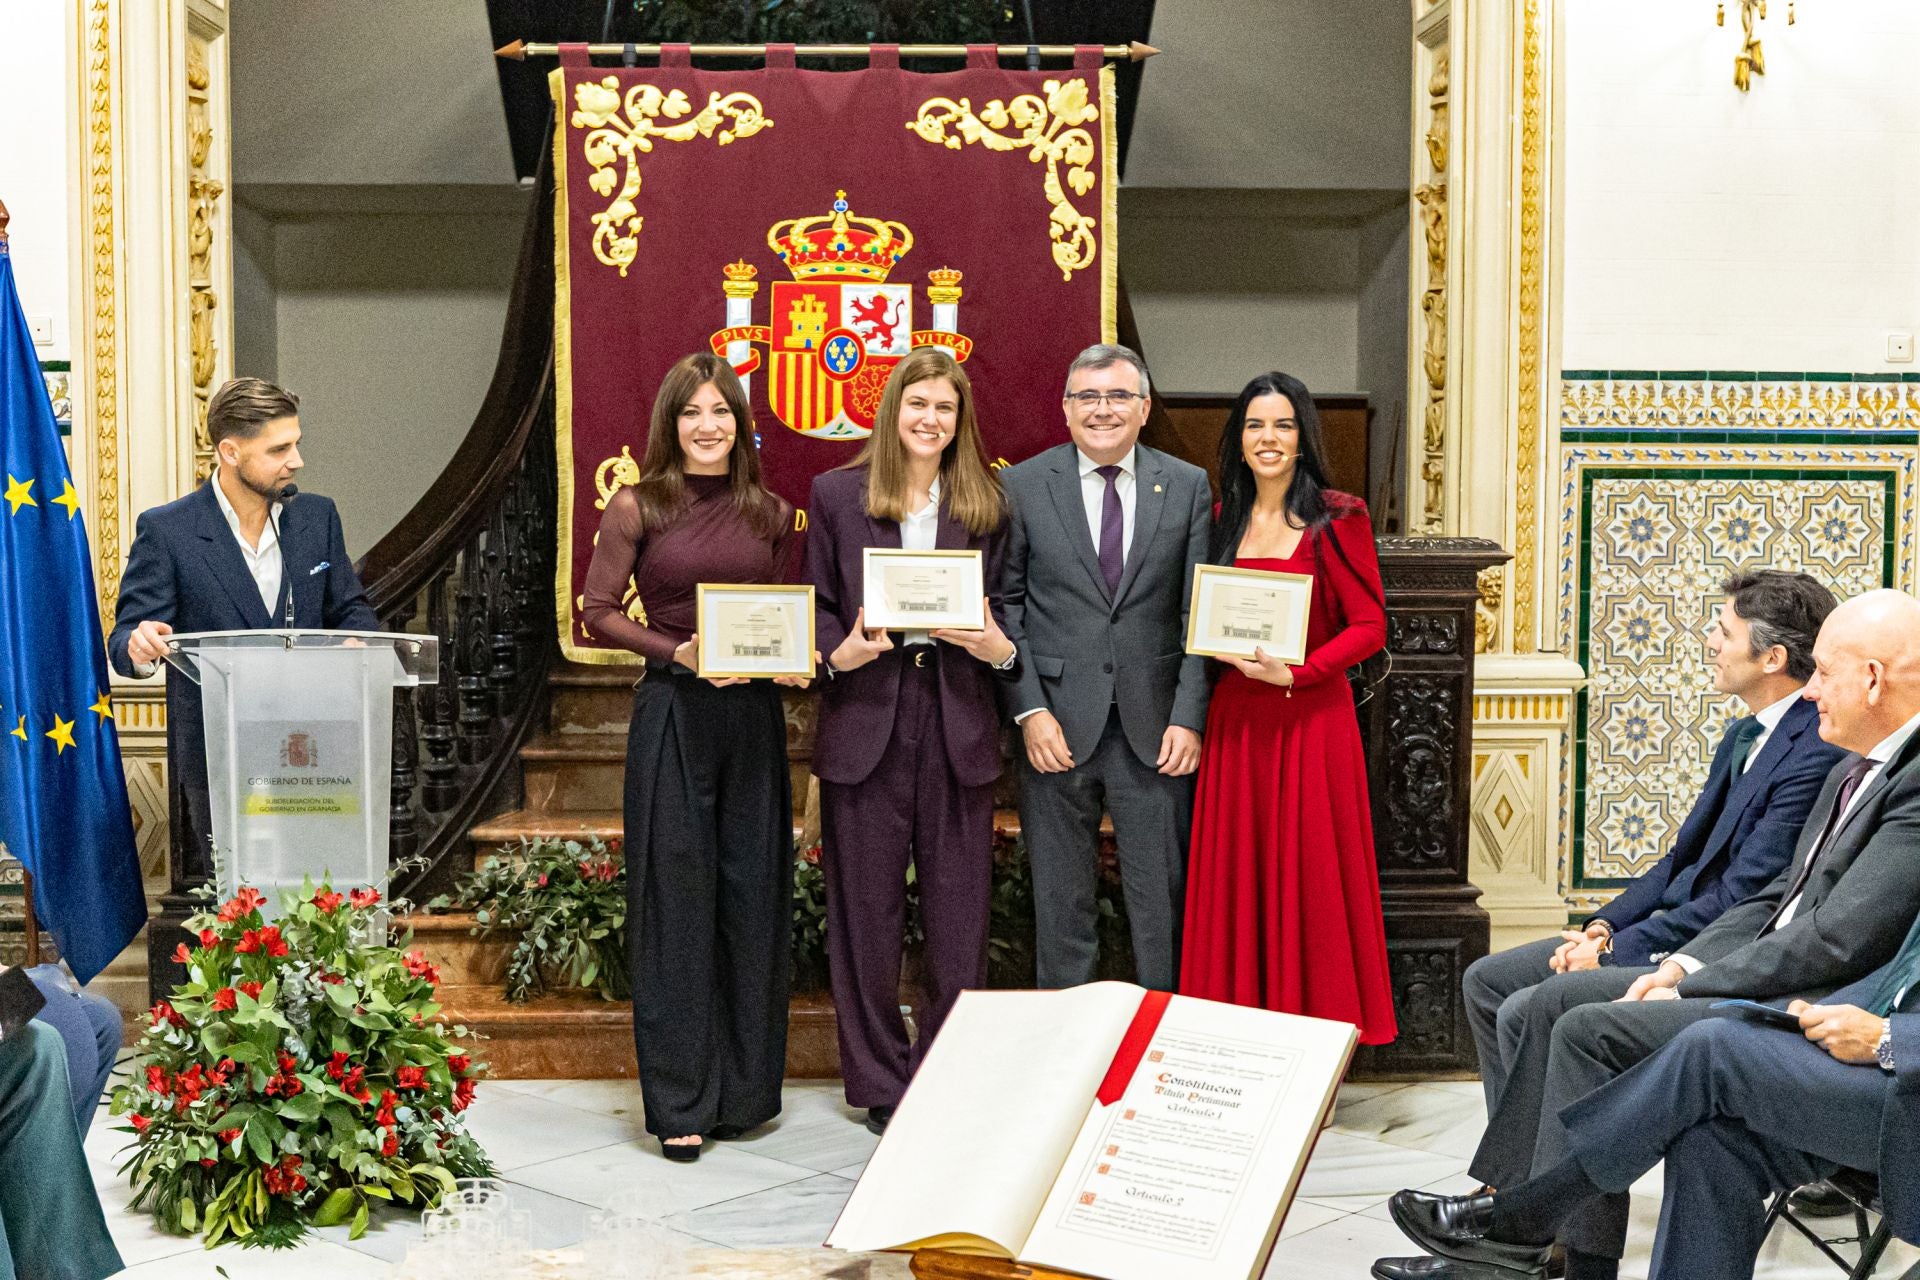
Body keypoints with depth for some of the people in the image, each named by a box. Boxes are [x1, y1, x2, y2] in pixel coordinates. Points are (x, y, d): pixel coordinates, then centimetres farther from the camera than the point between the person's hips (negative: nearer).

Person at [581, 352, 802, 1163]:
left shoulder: (770, 514, 10)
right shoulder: (637, 508, 1)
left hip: (753, 714, 3)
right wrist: (677, 652, -13)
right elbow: (599, 614, -1)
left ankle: (744, 1087, 19)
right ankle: (679, 1101, 6)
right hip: (672, 715, -3)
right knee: (674, 895, -1)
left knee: (754, 893, 6)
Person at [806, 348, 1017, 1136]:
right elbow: (817, 605, 7)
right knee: (866, 911, 5)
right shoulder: (837, 494, 6)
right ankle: (879, 1080, 18)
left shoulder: (986, 504, 10)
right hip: (865, 721, -1)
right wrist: (839, 652, -12)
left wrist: (1000, 647, -10)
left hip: (959, 722, 1)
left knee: (959, 910, 5)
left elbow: (1005, 606, 11)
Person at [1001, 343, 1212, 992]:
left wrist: (1189, 717, -6)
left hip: (1155, 726, 0)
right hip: (1057, 723, 0)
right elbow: (1005, 606, 1)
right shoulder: (1023, 486, 3)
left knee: (1163, 900, 6)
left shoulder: (1188, 487, 5)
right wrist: (1030, 709, -8)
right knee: (1060, 902, 9)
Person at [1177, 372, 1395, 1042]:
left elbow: (1369, 625, -6)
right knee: (1237, 876, 5)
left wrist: (1295, 672, -17)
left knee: (1310, 875, 0)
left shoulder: (1337, 518, -3)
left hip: (1310, 717, -4)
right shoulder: (1223, 520, 11)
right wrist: (1223, 648, -3)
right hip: (1235, 718, 4)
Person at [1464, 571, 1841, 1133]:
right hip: (1671, 928, 10)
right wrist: (1604, 926, 2)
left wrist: (1615, 951, -16)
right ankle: (1518, 1159, 12)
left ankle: (1529, 1174, -2)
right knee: (1486, 981, 7)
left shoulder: (1815, 754, -20)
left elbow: (1740, 899, -22)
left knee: (1526, 1013, -20)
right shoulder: (1745, 734, 12)